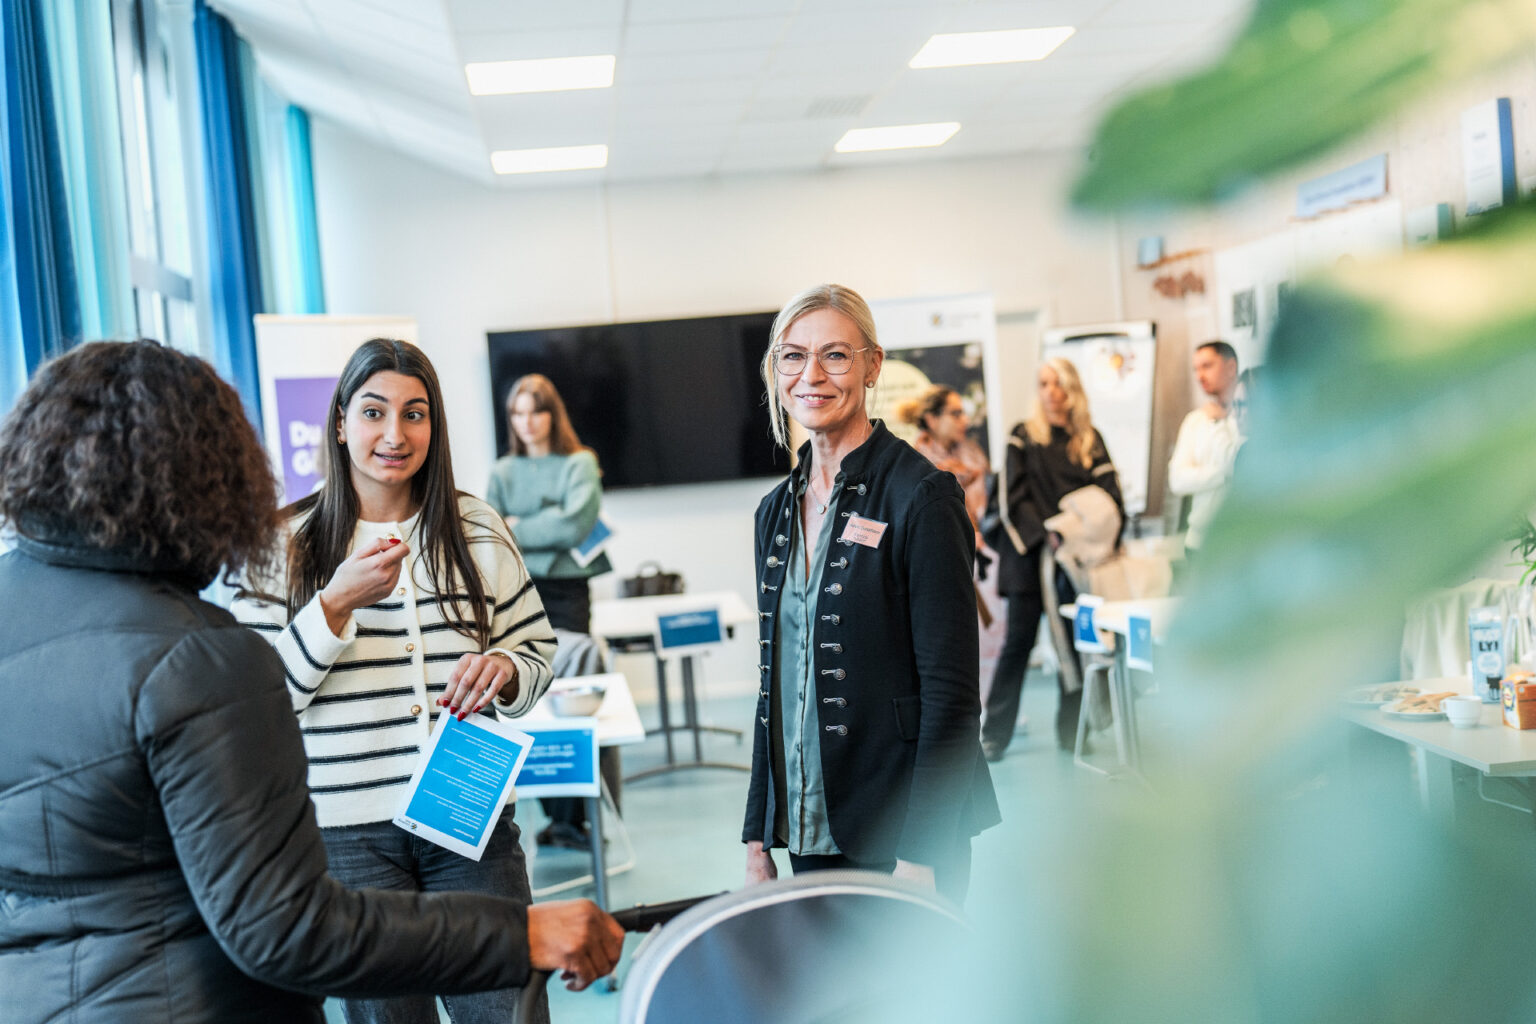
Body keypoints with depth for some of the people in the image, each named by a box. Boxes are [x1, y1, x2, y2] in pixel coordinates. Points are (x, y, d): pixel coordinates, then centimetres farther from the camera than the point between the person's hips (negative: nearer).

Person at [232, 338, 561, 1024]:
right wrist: (336, 604, -17)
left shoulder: (477, 529, 6)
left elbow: (539, 653, 12)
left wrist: (503, 671, -11)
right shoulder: (287, 543, 1)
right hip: (348, 831, -1)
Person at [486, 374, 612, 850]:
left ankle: (572, 816, -8)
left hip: (566, 591, -2)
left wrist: (517, 529, -1)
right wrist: (545, 532, -10)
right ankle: (556, 814, 4)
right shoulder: (502, 472, 14)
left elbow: (574, 525, -7)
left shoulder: (580, 464, 5)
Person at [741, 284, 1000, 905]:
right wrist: (757, 841, 11)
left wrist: (920, 856, -18)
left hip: (900, 831, -6)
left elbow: (950, 691, -14)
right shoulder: (777, 511, 9)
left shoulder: (920, 497, -11)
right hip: (809, 830, 6)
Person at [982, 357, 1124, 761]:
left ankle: (1070, 730, 14)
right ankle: (994, 734, 6)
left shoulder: (1089, 439, 11)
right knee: (1019, 642, -2)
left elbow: (1110, 495, 6)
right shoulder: (1024, 437, 3)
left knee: (1075, 644, 5)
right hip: (1029, 557, -3)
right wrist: (1044, 538, -17)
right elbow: (1014, 498, -5)